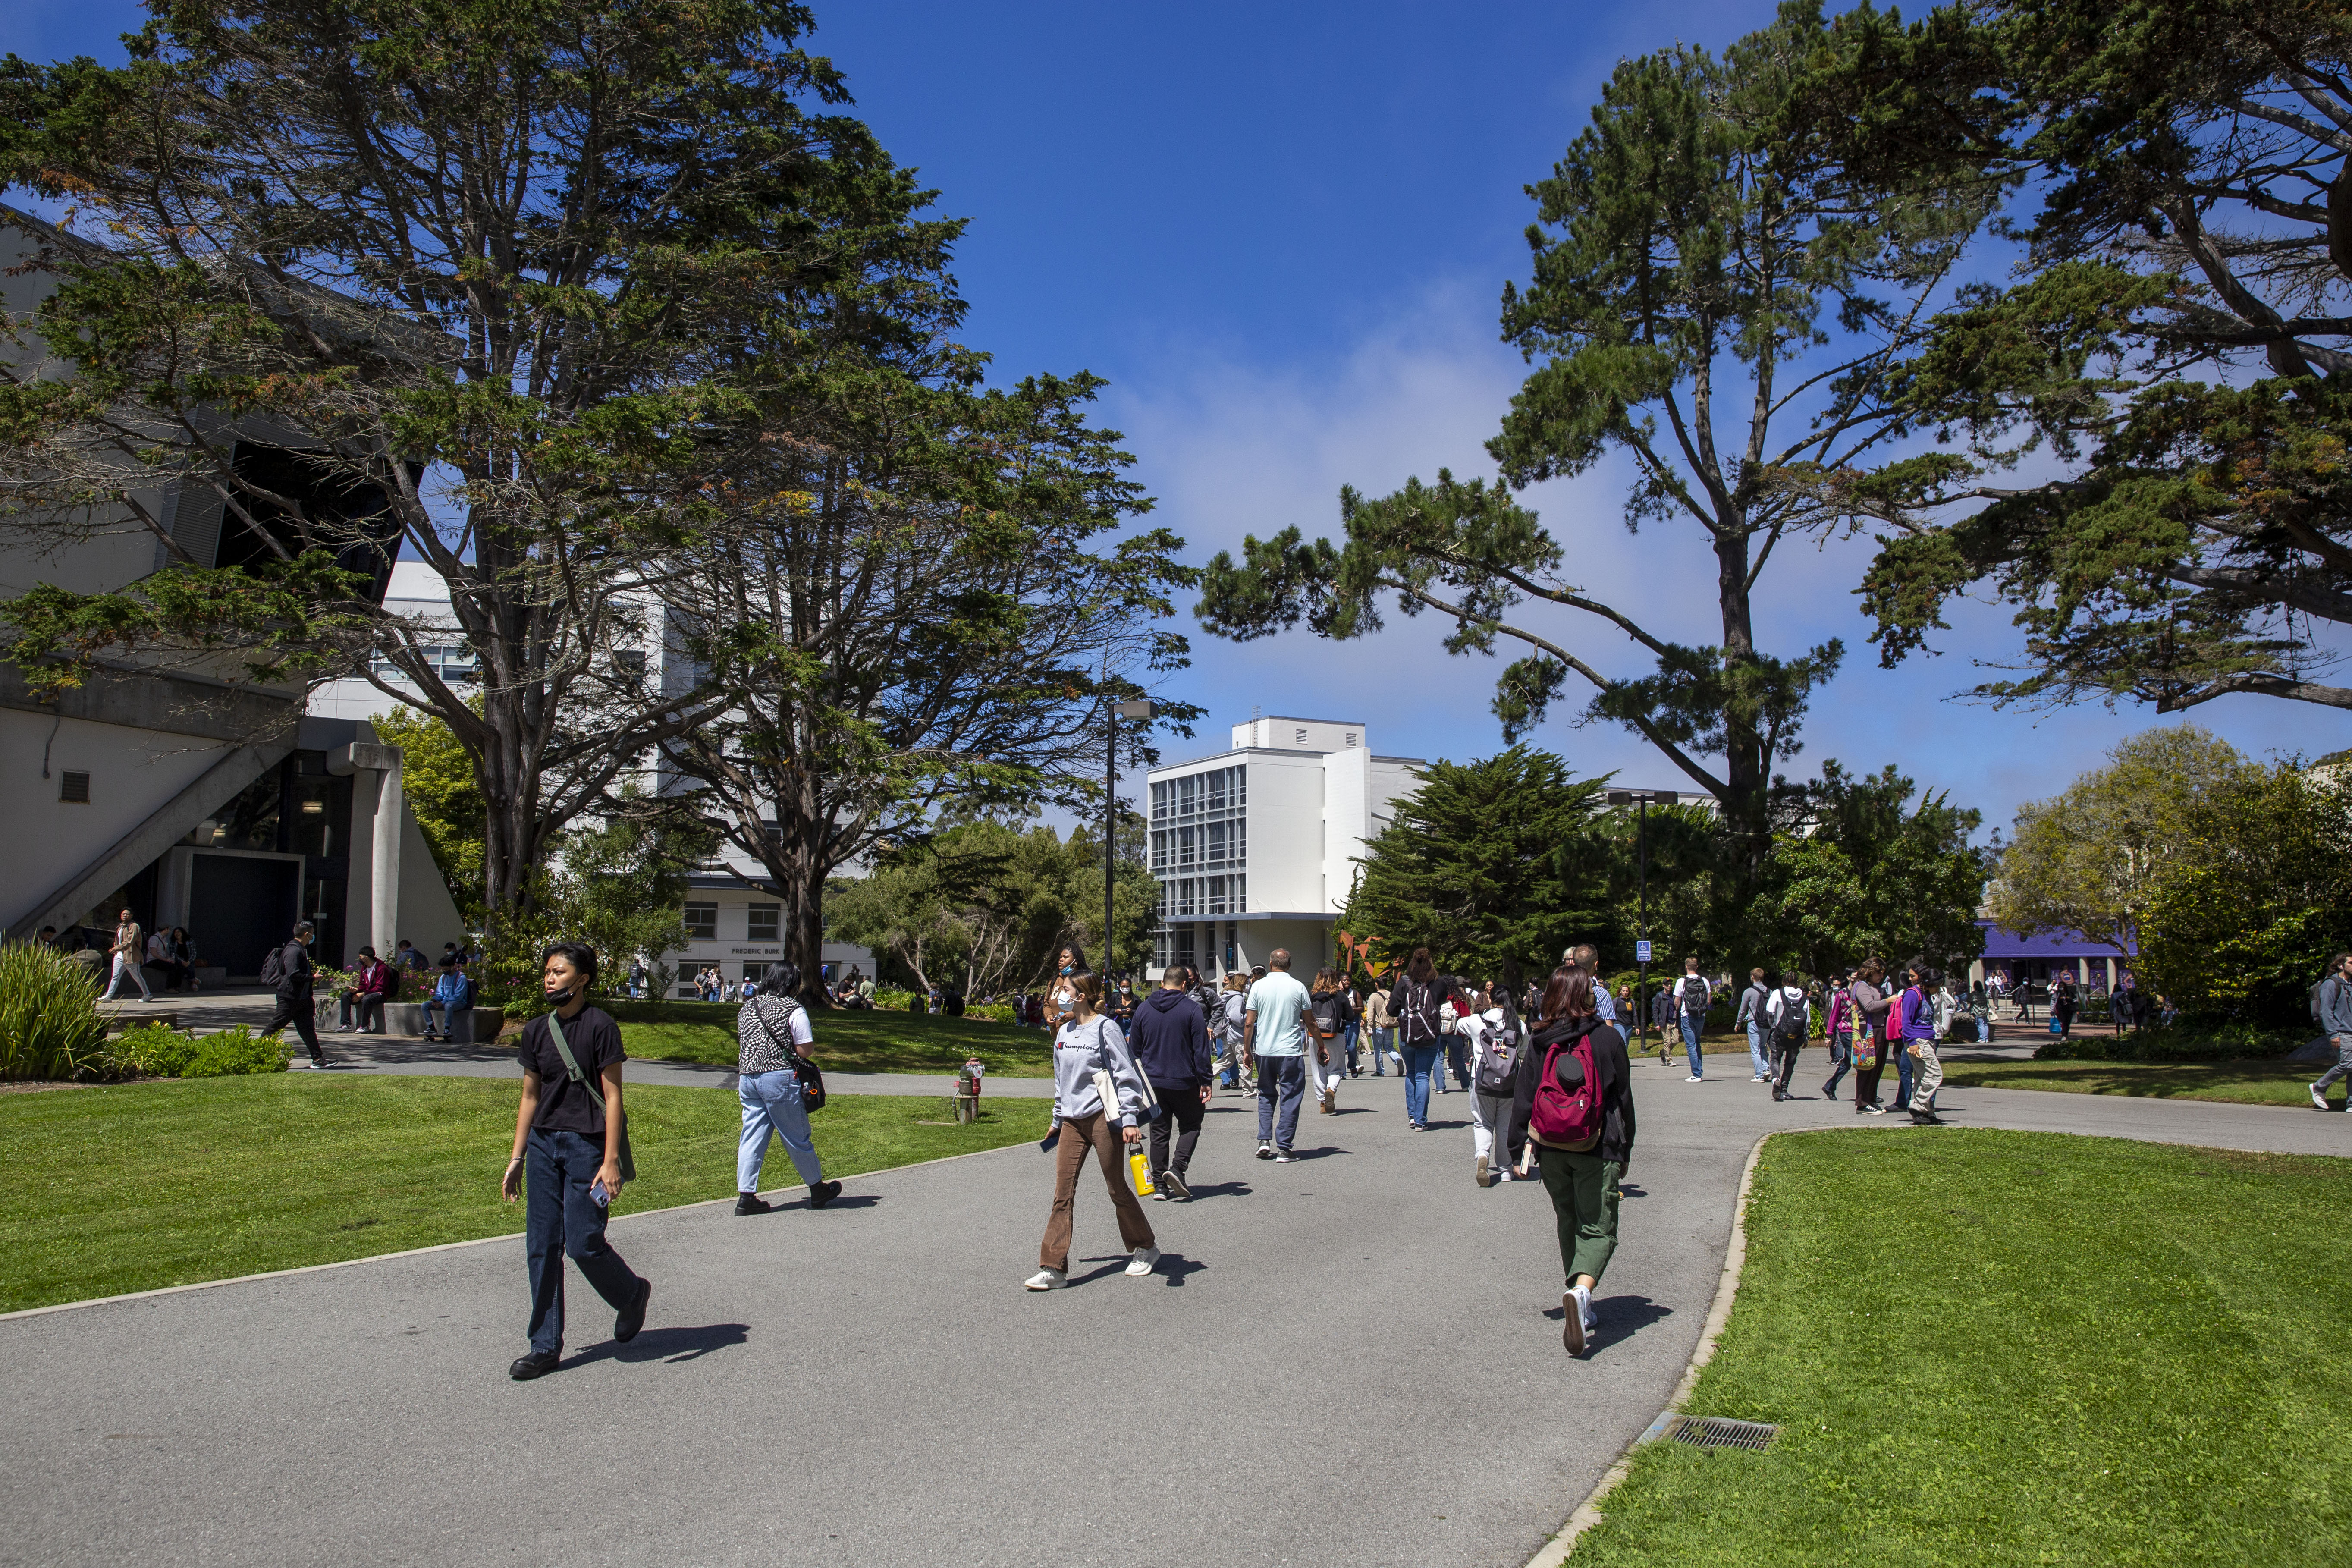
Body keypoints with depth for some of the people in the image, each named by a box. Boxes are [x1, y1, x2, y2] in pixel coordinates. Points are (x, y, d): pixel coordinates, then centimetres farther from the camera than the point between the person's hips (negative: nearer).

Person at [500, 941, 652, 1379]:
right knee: (541, 1245, 5)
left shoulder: (600, 1026, -8)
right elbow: (530, 1097, 15)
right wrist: (517, 1158, 13)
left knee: (584, 1243, -6)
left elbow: (613, 1097, -10)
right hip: (543, 1144, 6)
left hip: (587, 1145, -6)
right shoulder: (537, 1030, 9)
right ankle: (545, 1347, 14)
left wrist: (611, 1161, -14)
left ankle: (632, 1293, 24)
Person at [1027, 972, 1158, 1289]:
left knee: (1117, 1188, 5)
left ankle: (1145, 1248, 27)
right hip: (1072, 1121, 6)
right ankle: (1053, 1268, -1)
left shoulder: (1105, 1029, -8)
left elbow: (1126, 1075, -10)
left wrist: (1129, 1120, -16)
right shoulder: (1064, 1032, 13)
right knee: (1062, 1194, -1)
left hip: (1103, 1117, -6)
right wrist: (1057, 1120, 25)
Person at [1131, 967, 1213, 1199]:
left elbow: (1134, 1047, 11)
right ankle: (1177, 1167, -10)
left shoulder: (1143, 1008, 5)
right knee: (1190, 1125, 12)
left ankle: (1160, 1185, 8)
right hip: (1183, 1082, -3)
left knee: (1159, 1131, 10)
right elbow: (1201, 1049, -10)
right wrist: (1205, 1081, -4)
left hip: (1152, 1082, 4)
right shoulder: (1191, 1009, -8)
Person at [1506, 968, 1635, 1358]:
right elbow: (1623, 1099, 5)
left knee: (1568, 1223, 18)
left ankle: (1581, 1309, 25)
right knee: (1598, 1227, 0)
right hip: (1596, 1150, -3)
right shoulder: (1608, 1038, -3)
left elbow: (1523, 1099, 2)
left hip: (1550, 1149, 3)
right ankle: (1581, 1290, -26)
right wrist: (1624, 1151, 14)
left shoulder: (1538, 1042, 1)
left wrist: (1519, 1150, 9)